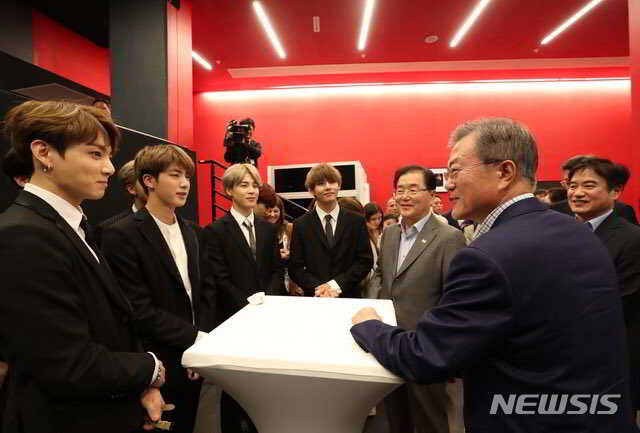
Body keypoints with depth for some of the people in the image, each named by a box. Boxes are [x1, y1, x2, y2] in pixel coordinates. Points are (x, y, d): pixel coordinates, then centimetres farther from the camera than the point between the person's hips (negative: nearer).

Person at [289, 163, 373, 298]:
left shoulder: (357, 221, -1)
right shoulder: (301, 225, -2)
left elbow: (366, 261, -4)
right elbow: (295, 267, -3)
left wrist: (336, 284, -14)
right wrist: (318, 288, -17)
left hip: (349, 297, 1)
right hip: (314, 298, 0)